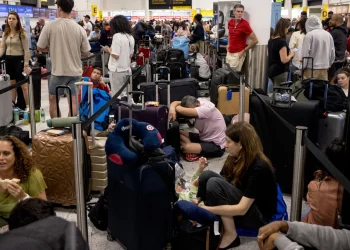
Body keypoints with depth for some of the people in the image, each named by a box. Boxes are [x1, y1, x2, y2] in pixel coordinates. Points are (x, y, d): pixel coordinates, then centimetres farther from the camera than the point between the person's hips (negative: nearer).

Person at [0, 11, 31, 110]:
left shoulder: (22, 33, -8)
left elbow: (26, 50, -9)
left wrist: (26, 65, -14)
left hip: (19, 59, -6)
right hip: (8, 60, 6)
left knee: (24, 85, -3)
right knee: (12, 85, 14)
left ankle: (28, 106, 4)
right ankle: (12, 105, 25)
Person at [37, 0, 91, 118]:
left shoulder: (50, 26, -9)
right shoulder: (80, 29, -3)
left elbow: (40, 47, -1)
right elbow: (86, 53, 2)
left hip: (59, 71, -2)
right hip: (76, 71, 2)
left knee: (53, 100, 15)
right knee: (73, 101, 7)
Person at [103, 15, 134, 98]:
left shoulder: (117, 36, -15)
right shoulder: (130, 37, 8)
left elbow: (115, 55, -18)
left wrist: (108, 49, -2)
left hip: (117, 70, -7)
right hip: (127, 69, 7)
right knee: (124, 94, 15)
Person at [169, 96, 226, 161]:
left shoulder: (207, 109, -28)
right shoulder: (196, 102, -6)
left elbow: (182, 110, -38)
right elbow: (176, 102, -3)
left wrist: (177, 107, -15)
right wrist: (172, 108, -26)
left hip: (216, 146, -9)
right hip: (205, 138, 9)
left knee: (186, 147, -31)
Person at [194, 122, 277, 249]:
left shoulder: (259, 168, -26)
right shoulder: (235, 158, -2)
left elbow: (242, 209, -28)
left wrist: (207, 209, -27)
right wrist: (199, 199, -19)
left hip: (259, 216, -8)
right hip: (236, 208, 8)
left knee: (214, 183, -27)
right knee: (207, 175, -13)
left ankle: (231, 235, -17)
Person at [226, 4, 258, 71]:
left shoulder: (244, 24, -16)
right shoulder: (230, 22, 2)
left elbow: (255, 40, -15)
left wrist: (244, 51, -11)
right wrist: (228, 44, 13)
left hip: (238, 54, -7)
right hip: (229, 52, 7)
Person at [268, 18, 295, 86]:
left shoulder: (271, 40, 6)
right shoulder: (282, 41, -18)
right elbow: (284, 60, -22)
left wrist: (288, 52, 16)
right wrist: (291, 54, -4)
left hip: (271, 70, 8)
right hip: (280, 72, -8)